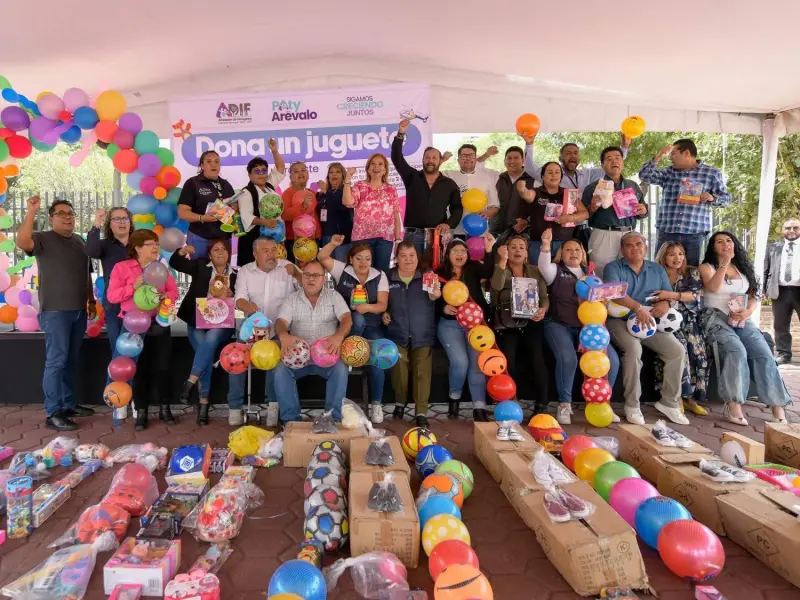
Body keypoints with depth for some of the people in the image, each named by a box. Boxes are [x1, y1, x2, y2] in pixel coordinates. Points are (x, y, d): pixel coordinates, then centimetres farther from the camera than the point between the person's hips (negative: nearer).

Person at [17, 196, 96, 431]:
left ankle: (68, 404, 24)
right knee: (56, 360, -6)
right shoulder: (43, 238, -4)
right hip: (55, 311, -6)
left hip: (78, 310, 7)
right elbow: (22, 242, -27)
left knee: (71, 360, 13)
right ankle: (52, 413, -1)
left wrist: (91, 301, 18)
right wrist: (31, 211, -30)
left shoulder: (79, 241, 15)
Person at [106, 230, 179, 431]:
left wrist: (165, 296, -12)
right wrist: (134, 287, -20)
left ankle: (164, 408, 17)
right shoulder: (122, 267, 0)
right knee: (138, 369, 3)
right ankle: (141, 412, 13)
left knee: (162, 367, 6)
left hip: (160, 324, 3)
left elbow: (174, 292, 9)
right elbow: (112, 296, -7)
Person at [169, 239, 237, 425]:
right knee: (206, 349, -25)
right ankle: (203, 402, -21)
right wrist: (183, 251, -17)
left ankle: (190, 382, -26)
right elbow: (174, 263, 2)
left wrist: (231, 298, -10)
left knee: (211, 338, -33)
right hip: (197, 322, 0)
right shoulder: (200, 266, 11)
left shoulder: (235, 276, 10)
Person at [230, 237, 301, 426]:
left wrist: (296, 273, -21)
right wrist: (247, 306, -27)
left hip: (280, 329, -2)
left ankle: (273, 403, -18)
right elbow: (239, 299, -3)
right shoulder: (245, 271, 8)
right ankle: (235, 406, -10)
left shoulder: (287, 267, 4)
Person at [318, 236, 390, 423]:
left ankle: (376, 403, -11)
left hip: (372, 326, 1)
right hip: (348, 324, -1)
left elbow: (383, 305, -4)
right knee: (358, 319, -38)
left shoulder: (380, 276, 4)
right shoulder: (342, 270, 3)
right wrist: (333, 244, -26)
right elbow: (321, 258, -9)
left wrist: (368, 307, -25)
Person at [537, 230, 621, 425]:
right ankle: (564, 404, -13)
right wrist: (546, 246, -30)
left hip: (587, 326, 4)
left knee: (611, 358, -16)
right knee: (567, 358, -31)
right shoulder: (556, 270, 9)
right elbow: (544, 267, -15)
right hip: (559, 324, -4)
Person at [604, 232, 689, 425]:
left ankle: (669, 402, -1)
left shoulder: (657, 269, 18)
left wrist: (664, 304, -16)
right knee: (634, 348, -32)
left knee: (678, 350, -15)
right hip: (620, 320, -5)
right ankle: (632, 404, -20)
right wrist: (638, 308, -29)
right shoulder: (613, 268, 3)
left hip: (650, 322, 5)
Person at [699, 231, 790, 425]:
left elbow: (754, 296, 13)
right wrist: (725, 262, -19)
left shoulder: (743, 267, 20)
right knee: (737, 351, -32)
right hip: (716, 318, -4)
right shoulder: (706, 267, 7)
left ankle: (778, 408, -21)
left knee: (764, 354, -20)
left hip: (742, 320, 4)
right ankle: (733, 405, -31)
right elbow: (713, 287, -14)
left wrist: (747, 312, -7)